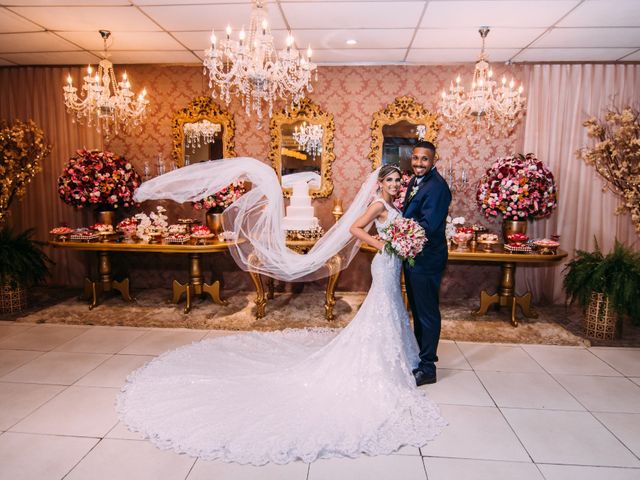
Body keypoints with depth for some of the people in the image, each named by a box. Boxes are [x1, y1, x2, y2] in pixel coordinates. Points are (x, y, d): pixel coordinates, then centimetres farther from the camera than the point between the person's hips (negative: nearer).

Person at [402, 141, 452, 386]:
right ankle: (419, 354, 40)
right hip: (412, 255, 10)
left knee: (427, 312, 3)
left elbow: (428, 226, -25)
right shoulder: (414, 181, 10)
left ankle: (427, 368, 17)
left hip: (427, 258, -9)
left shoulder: (437, 186, -19)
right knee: (417, 309, 22)